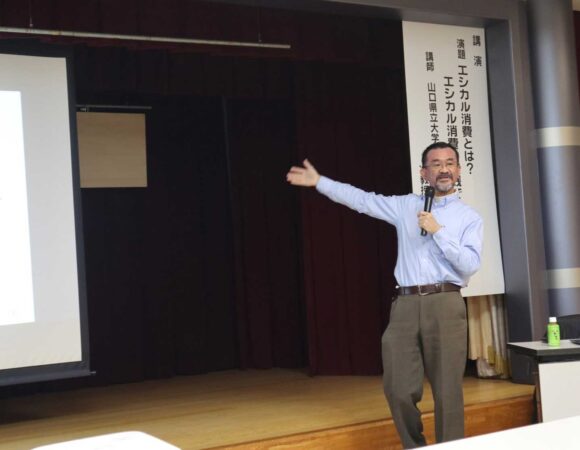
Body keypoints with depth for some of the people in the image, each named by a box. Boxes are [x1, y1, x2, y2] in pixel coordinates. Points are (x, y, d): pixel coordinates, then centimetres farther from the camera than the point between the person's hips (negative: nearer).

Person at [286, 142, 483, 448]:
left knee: (447, 390, -2)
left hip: (445, 306, -2)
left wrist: (438, 231, -9)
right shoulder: (406, 206, 15)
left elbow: (471, 264, -5)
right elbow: (362, 200, 15)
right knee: (398, 389, 1)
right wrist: (319, 182, 13)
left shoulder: (470, 218, 7)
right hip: (405, 305, 3)